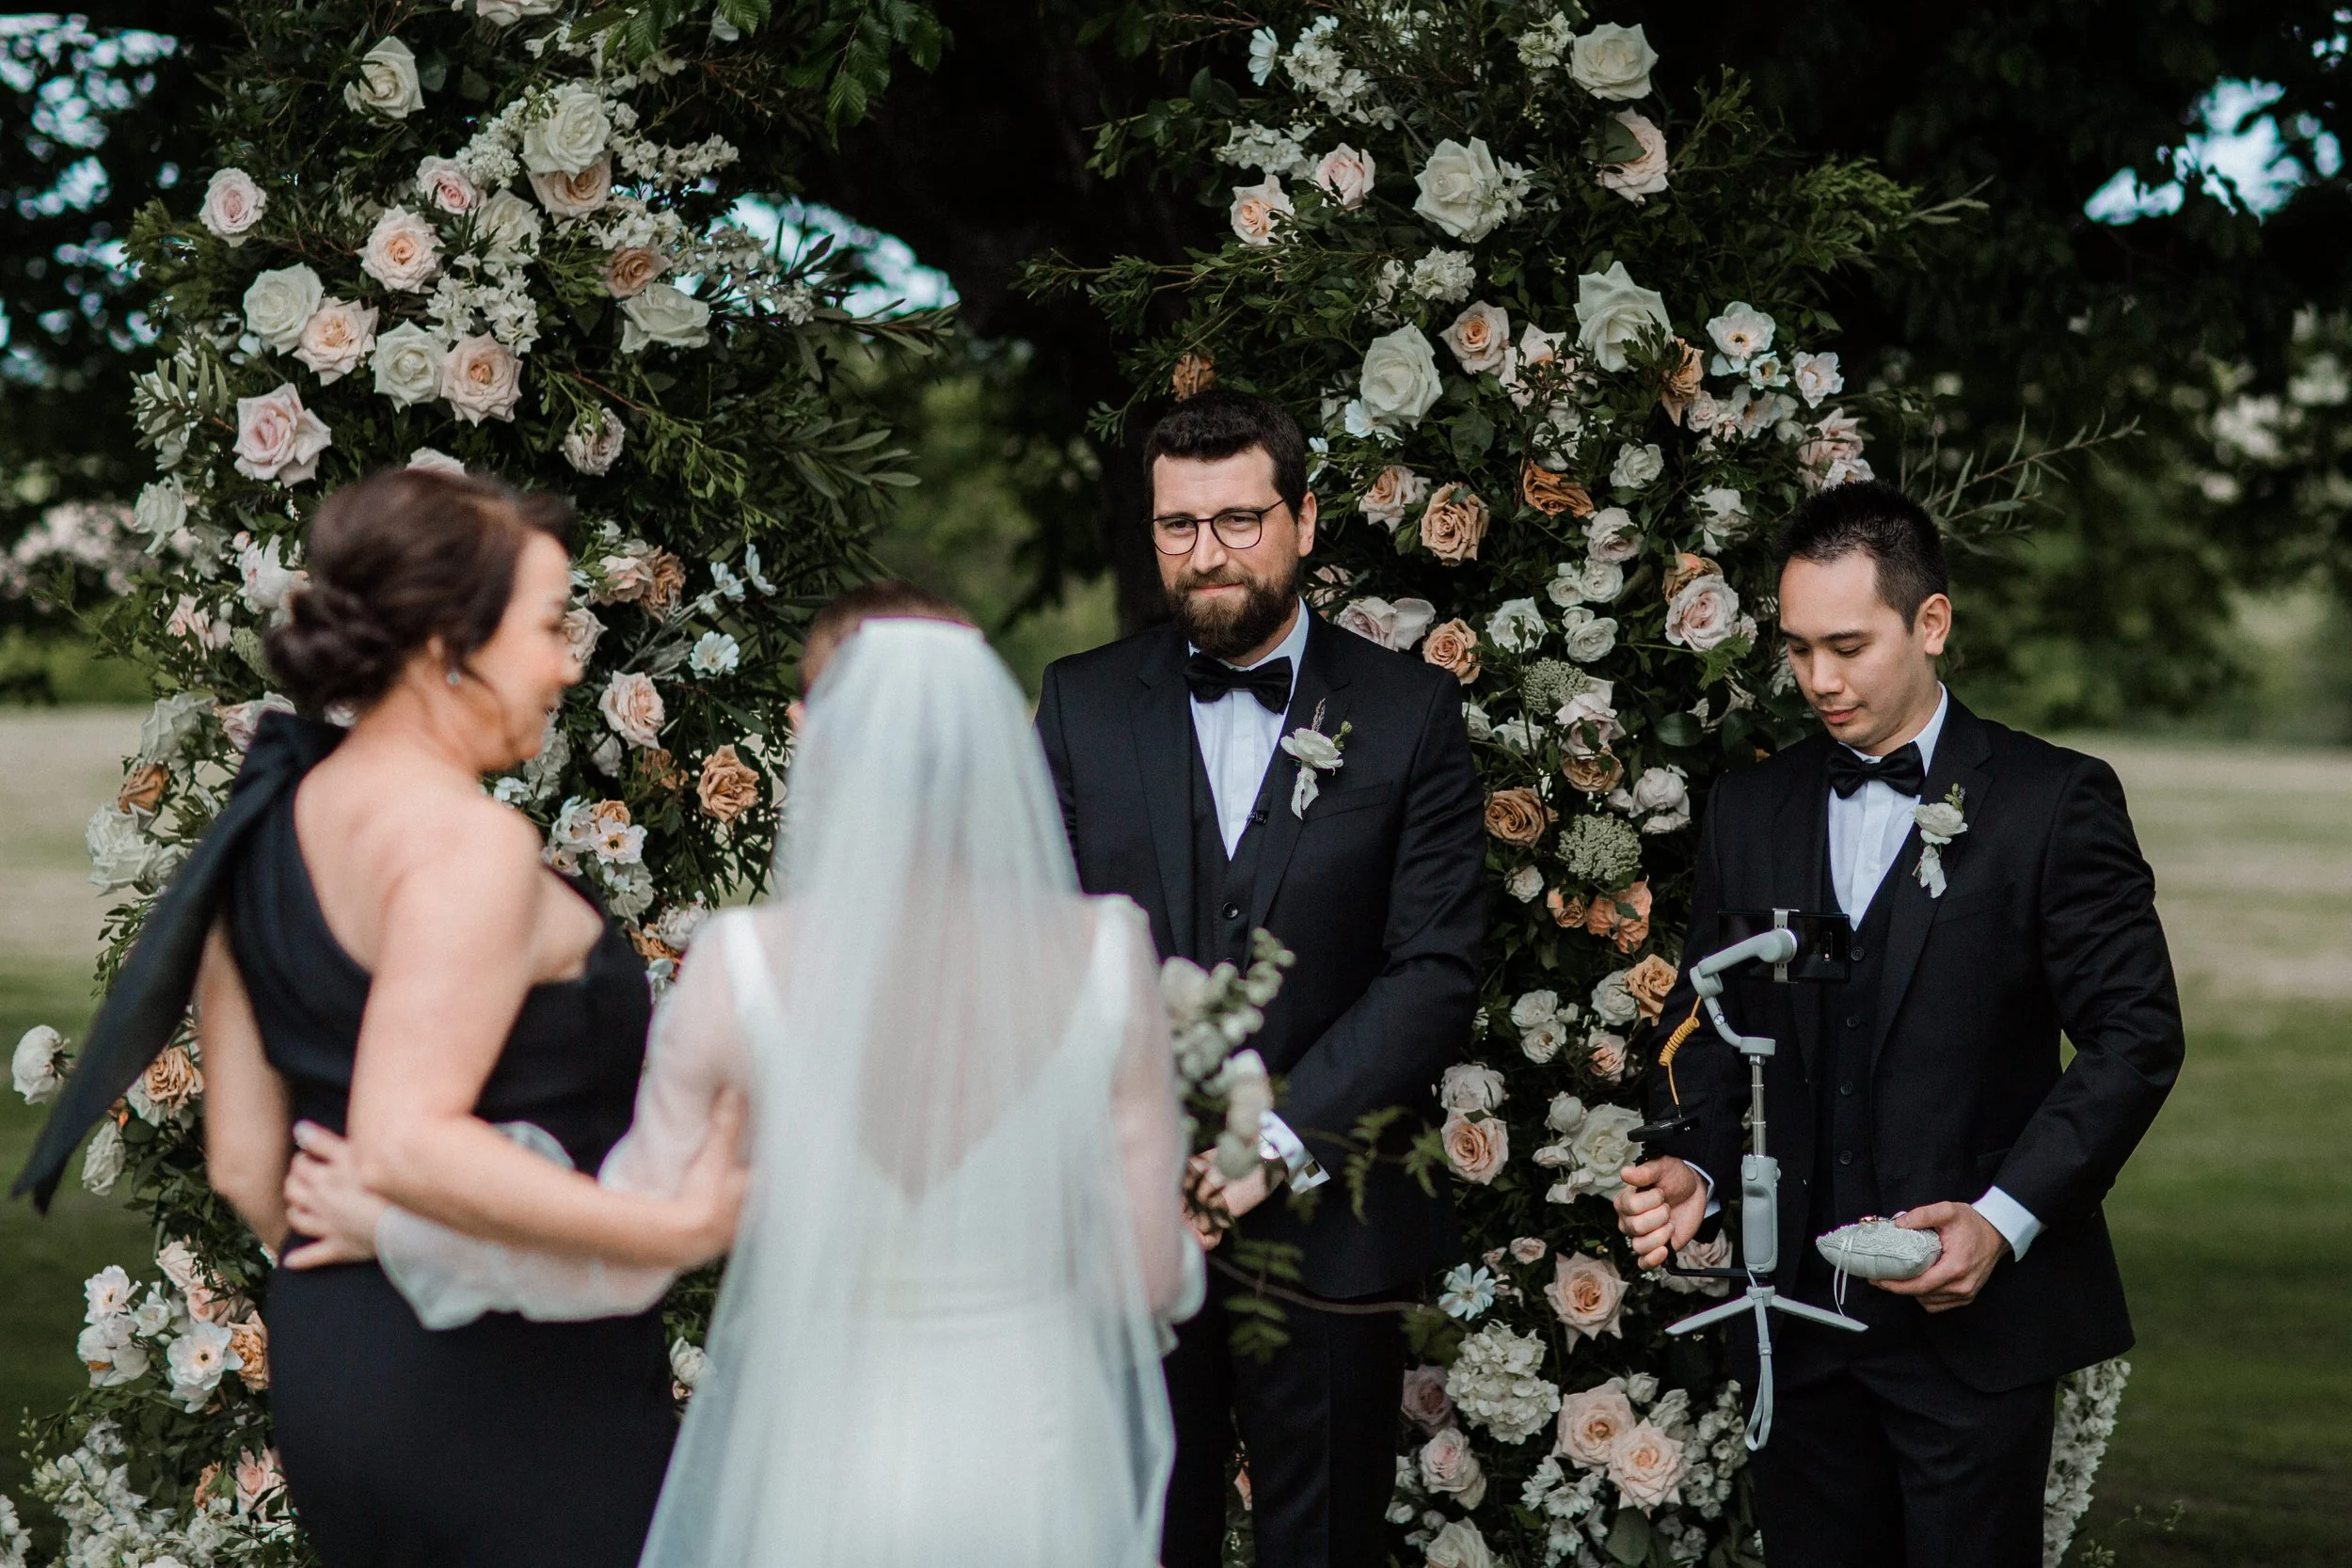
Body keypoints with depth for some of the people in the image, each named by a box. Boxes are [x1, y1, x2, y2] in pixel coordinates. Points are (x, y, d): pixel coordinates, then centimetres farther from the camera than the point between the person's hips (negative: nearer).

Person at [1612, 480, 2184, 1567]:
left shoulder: (2050, 803, -4)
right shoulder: (1751, 809, 10)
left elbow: (2136, 1033, -6)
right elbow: (1709, 1023, 15)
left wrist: (2007, 1216, -16)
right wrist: (1691, 1166, -6)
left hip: (1974, 1311, -4)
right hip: (1798, 1313, 4)